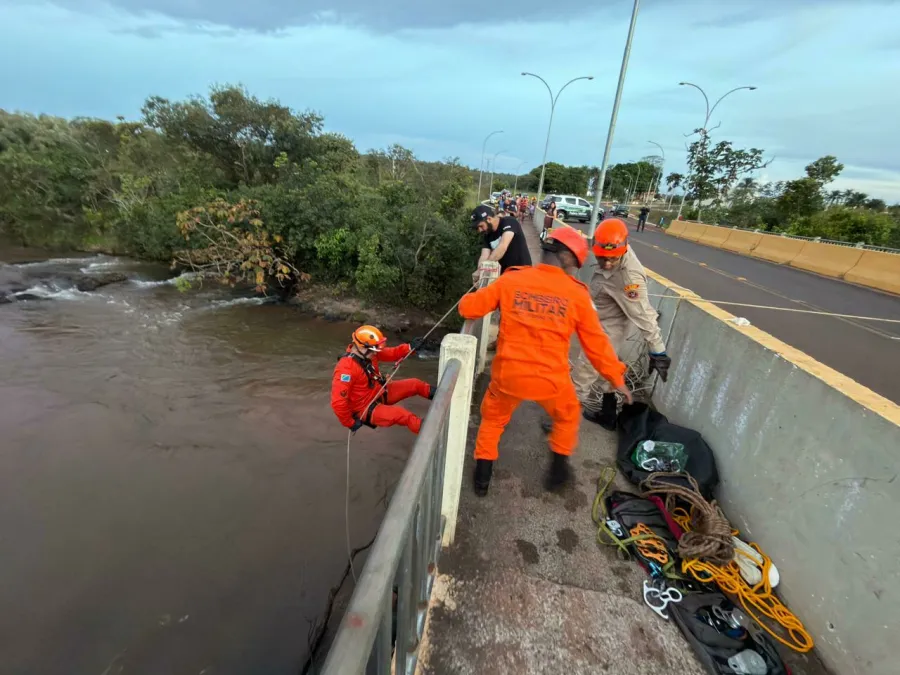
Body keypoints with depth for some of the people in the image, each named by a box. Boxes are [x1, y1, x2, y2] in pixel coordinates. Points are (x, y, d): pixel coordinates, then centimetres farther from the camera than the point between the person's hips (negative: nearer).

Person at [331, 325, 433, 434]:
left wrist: (410, 347, -16)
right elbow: (338, 403, -32)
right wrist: (350, 423, -22)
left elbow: (390, 353, 1)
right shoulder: (346, 368, -33)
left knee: (415, 384, 5)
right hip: (365, 409, -9)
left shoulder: (366, 353, -9)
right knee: (400, 413, -31)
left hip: (379, 393, 9)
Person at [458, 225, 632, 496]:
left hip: (508, 374, 1)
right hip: (551, 379, 0)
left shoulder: (511, 280, -3)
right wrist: (617, 378, 14)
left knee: (492, 419, 28)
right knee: (567, 416, 32)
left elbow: (468, 308, 1)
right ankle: (558, 469, 43)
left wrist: (470, 299, 25)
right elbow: (596, 343, 1)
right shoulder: (577, 294, -4)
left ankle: (483, 476, 35)